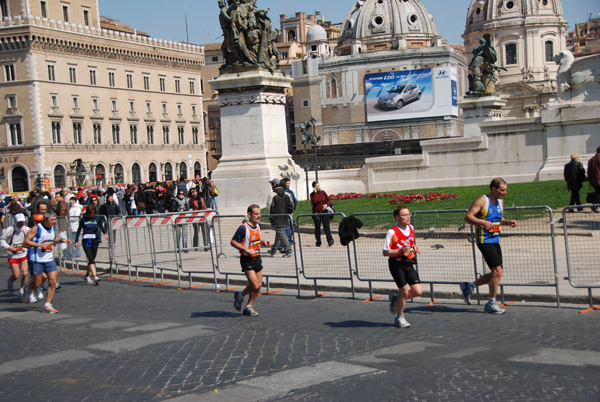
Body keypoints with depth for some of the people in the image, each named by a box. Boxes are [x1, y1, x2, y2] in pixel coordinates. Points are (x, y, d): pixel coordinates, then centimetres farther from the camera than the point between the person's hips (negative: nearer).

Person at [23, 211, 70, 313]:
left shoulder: (53, 229, 7)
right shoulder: (36, 228, -13)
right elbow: (26, 242, -15)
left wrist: (62, 240, 7)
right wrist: (40, 245, -22)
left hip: (49, 259, 6)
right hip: (36, 259, -5)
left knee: (53, 281, -5)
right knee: (37, 283, 1)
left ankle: (47, 305, 4)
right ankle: (27, 291, 37)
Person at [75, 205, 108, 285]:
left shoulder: (97, 219, 6)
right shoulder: (83, 220, 4)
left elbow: (102, 227, -5)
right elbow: (79, 230, 12)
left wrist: (105, 233, -26)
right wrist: (76, 241, 9)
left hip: (95, 241, 2)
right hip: (86, 241, -2)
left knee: (92, 259, 8)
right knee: (91, 259, -13)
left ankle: (87, 276, 28)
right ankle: (95, 277, -21)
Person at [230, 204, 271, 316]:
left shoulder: (258, 226, 6)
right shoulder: (243, 228, -17)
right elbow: (233, 242, -15)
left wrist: (263, 242, 2)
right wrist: (246, 249, -22)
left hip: (257, 258, 8)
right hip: (247, 260, -7)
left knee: (259, 285, 7)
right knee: (255, 285, -13)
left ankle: (249, 307, 22)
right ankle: (240, 296, 15)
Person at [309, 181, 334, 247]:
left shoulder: (323, 192, 6)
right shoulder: (312, 194, -1)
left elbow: (329, 199, 11)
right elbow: (313, 202, -19)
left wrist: (326, 204, -8)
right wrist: (315, 193, -16)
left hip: (324, 212, 0)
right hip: (316, 213, 0)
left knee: (326, 226, -10)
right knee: (317, 227, 6)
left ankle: (330, 240, -18)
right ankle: (318, 242, 13)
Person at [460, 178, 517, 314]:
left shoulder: (500, 201, 12)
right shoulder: (482, 201, -12)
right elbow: (468, 216, -18)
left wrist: (507, 222, 5)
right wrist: (483, 222, -33)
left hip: (495, 241, 9)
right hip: (484, 240, -8)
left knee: (496, 274, 9)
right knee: (497, 271, -12)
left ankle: (469, 286, 27)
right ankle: (491, 304, 2)